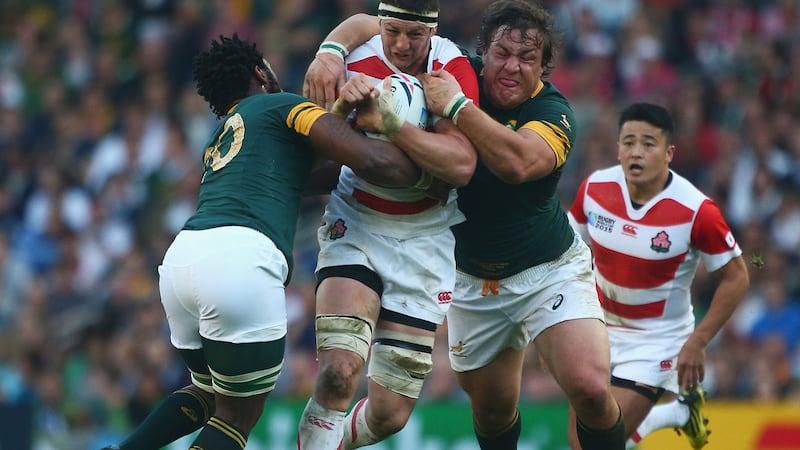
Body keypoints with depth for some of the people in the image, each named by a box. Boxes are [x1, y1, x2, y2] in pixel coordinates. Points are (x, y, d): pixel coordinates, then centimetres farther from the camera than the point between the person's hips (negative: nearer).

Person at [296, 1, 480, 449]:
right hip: (356, 226, -1)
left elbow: (462, 166, -25)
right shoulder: (354, 67, -14)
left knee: (390, 414, 3)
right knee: (340, 370, -28)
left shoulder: (453, 67, -12)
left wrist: (390, 122, -35)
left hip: (424, 241, 1)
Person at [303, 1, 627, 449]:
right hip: (473, 283, 4)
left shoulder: (554, 112, -19)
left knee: (590, 389, -21)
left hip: (551, 271, -4)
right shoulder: (456, 73, -10)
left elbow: (517, 163, -42)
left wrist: (455, 107, -38)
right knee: (492, 409, 9)